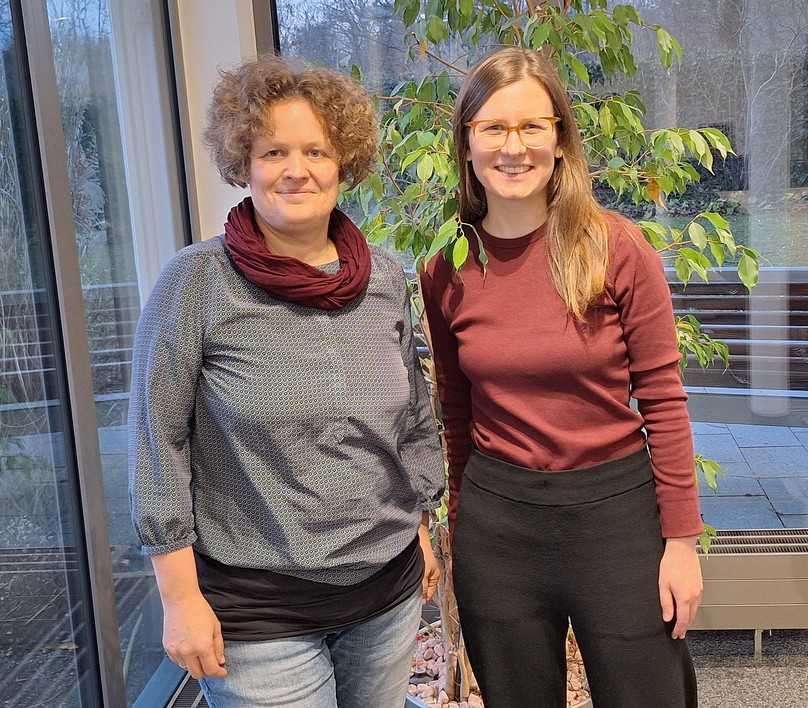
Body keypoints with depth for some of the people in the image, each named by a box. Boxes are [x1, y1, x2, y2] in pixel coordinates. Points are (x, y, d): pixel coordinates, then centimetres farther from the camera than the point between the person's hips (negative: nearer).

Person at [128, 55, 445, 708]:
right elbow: (159, 440, -9)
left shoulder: (385, 278, 2)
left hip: (389, 590, 4)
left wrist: (421, 527, 16)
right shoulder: (197, 281, -10)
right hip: (255, 611, -4)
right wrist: (181, 597, -9)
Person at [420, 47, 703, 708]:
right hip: (496, 517, 3)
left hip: (614, 505, -2)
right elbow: (457, 412, 8)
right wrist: (461, 525, 14)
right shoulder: (446, 270, -2)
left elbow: (662, 400, -7)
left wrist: (682, 541, -6)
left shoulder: (616, 246, -11)